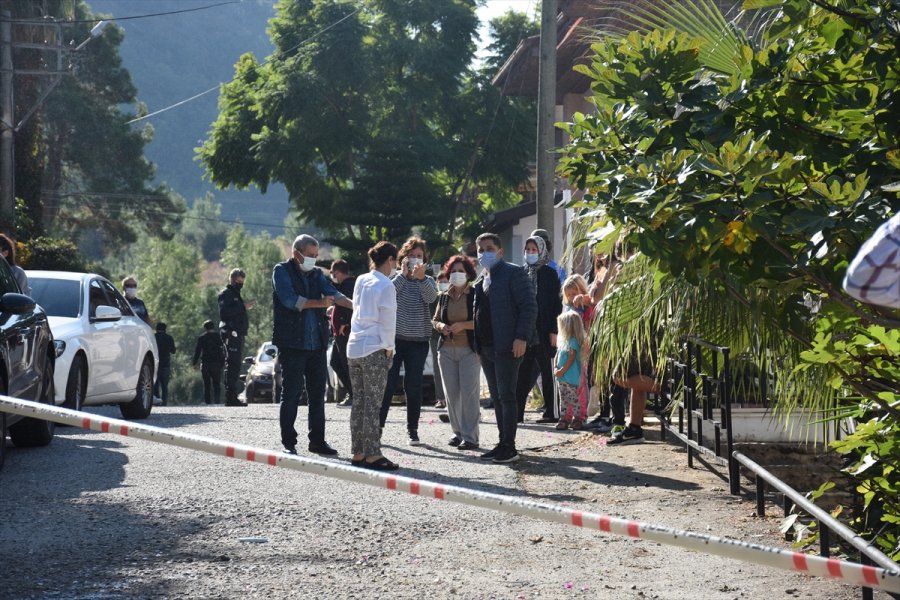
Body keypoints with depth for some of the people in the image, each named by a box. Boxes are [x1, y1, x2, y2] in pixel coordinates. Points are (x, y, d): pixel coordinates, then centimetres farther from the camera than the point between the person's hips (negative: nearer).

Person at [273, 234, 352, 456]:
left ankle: (317, 440, 14)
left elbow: (332, 293, -2)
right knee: (291, 393, -2)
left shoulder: (316, 273, 14)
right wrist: (319, 303, -13)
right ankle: (288, 443, 5)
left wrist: (355, 306, -20)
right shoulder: (282, 271, 0)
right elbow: (289, 299, -14)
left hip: (317, 344, 5)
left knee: (317, 393, 7)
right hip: (291, 344, -5)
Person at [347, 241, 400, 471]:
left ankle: (358, 453, 13)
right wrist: (388, 348, 2)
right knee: (373, 404, -4)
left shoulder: (360, 281, 8)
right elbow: (387, 322, -10)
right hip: (375, 349, -7)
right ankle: (372, 454, -3)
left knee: (359, 401, 10)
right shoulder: (386, 286, -11)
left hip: (354, 347, 7)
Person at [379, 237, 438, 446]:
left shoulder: (428, 281, 9)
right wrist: (403, 274, -14)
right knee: (387, 384, -3)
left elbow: (431, 297, -14)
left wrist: (421, 278, -30)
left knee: (414, 386, 4)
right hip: (394, 337, -1)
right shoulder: (396, 278, 5)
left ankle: (413, 429, 11)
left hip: (418, 341, 1)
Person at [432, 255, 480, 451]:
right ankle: (458, 432, 16)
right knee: (451, 394, 6)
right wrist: (441, 326, -3)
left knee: (469, 393, -9)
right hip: (447, 350, 5)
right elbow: (435, 319, 19)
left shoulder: (475, 295, -3)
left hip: (469, 350, -5)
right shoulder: (444, 296, 12)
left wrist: (464, 325, -18)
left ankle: (470, 437, -9)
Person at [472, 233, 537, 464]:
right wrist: (477, 345, 12)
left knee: (506, 396, -8)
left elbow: (529, 306, -11)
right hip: (486, 347, 8)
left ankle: (509, 447, -7)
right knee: (497, 398, 10)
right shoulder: (480, 280, 18)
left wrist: (521, 338, -19)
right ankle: (502, 444, 15)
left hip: (507, 347, -8)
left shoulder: (514, 273, -6)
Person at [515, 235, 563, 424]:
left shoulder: (549, 274, -1)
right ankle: (517, 412, 5)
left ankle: (551, 413, 4)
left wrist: (553, 331, -12)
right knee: (522, 373, 3)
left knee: (547, 372, 1)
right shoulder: (522, 273, 12)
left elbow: (556, 303, -5)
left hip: (543, 332, -4)